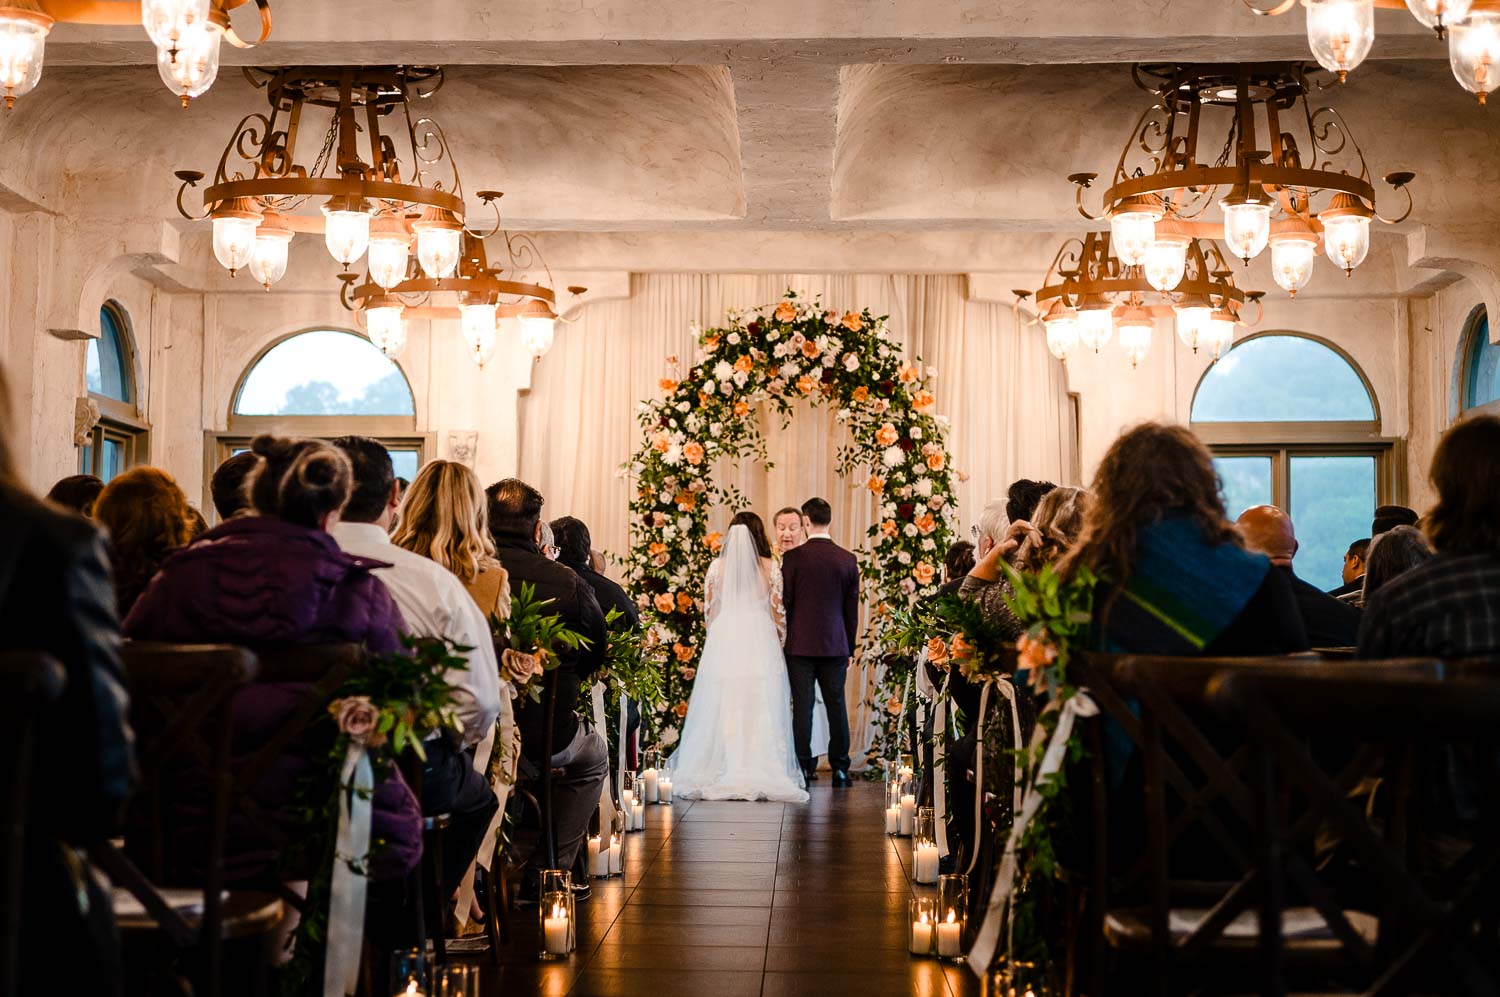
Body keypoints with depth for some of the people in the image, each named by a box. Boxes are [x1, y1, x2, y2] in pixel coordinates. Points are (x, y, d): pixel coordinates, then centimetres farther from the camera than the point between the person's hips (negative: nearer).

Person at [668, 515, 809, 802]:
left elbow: (709, 610, 8)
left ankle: (721, 772, 3)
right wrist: (779, 640, 14)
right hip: (760, 642, -1)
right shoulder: (770, 567, 0)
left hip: (723, 641, 1)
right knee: (759, 710, 0)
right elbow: (777, 611, 1)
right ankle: (761, 774, -3)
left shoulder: (717, 566, 3)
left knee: (723, 707, 4)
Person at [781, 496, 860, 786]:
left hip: (800, 643, -2)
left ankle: (805, 767, 3)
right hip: (835, 645, 2)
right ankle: (839, 768, 9)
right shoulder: (848, 560, 3)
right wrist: (849, 649, 15)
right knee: (836, 705, 7)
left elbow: (785, 603, -3)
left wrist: (781, 642, 6)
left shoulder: (793, 557, -6)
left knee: (802, 706, 1)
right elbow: (852, 610, 7)